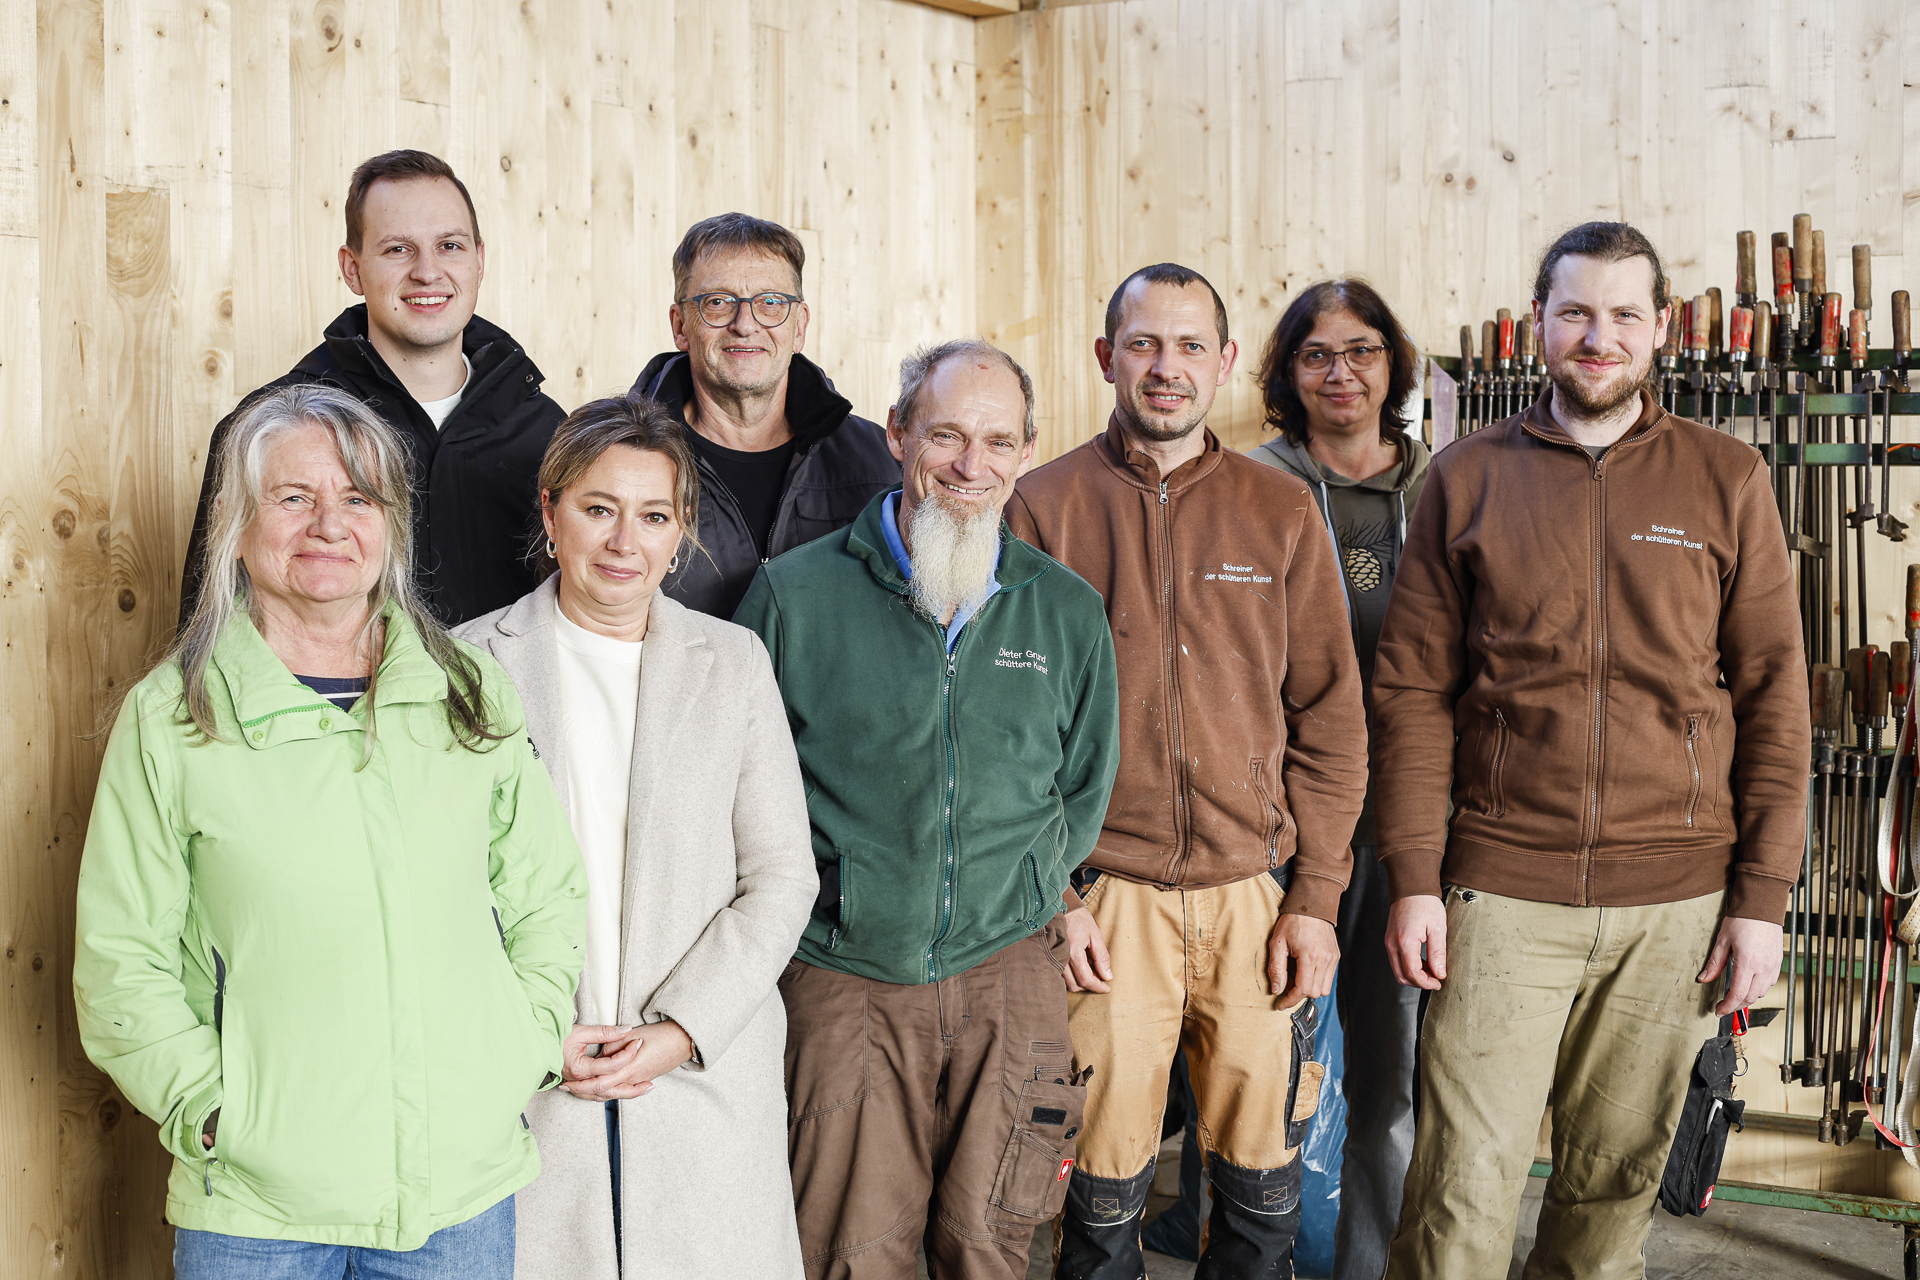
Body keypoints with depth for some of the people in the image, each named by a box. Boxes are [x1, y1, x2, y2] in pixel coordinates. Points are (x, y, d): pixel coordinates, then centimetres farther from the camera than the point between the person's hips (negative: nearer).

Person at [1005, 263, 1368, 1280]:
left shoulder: (1281, 511, 7)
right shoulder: (1046, 507, 2)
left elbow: (1330, 718, 7)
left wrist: (1315, 899, 1)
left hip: (1259, 895, 2)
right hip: (1105, 899, -2)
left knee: (1263, 1179, 8)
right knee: (1104, 1182, 5)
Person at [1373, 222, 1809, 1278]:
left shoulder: (1727, 479, 6)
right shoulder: (1468, 477, 5)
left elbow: (1774, 693, 5)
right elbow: (1412, 690, 3)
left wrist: (1763, 895, -1)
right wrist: (1414, 880, -4)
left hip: (1676, 899, 1)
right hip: (1502, 890, -1)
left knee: (1617, 1179, 11)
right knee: (1462, 1191, -2)